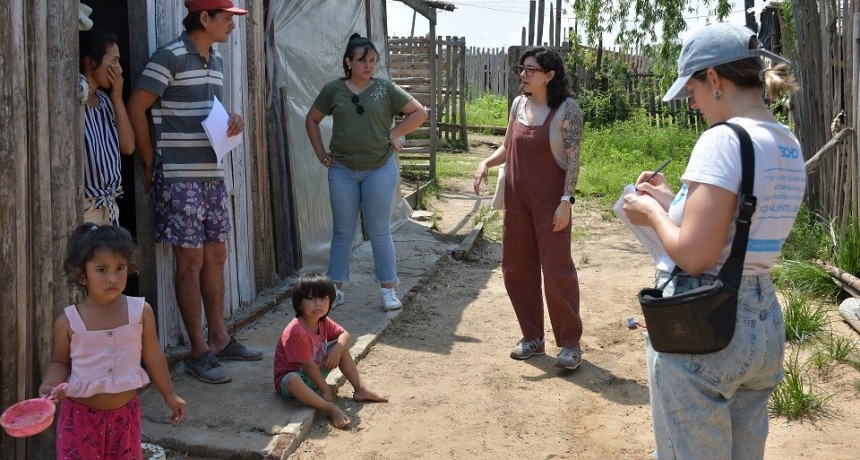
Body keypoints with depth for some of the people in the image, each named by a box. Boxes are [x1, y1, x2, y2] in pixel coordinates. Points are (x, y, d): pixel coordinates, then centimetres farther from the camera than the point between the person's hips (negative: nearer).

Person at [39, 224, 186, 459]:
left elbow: (153, 356, 3)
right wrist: (51, 384, -18)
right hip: (81, 414, -1)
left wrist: (169, 394, 10)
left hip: (125, 412, 1)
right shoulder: (68, 321, -10)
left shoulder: (141, 311, -8)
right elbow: (60, 362, 3)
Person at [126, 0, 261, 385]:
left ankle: (219, 338, 24)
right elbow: (136, 108, -13)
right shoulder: (170, 57, -12)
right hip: (180, 179, -8)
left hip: (213, 175, 8)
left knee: (215, 256, 12)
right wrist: (150, 165, -7)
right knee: (191, 261, -3)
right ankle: (199, 353, 6)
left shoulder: (216, 61, 13)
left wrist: (232, 120, 2)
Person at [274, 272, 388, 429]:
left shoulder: (324, 322, -5)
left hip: (314, 372, 9)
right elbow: (309, 365, -25)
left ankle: (360, 390, 6)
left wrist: (337, 349, -19)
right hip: (291, 375, -8)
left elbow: (344, 334, 4)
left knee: (342, 346, 3)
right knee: (293, 381, -44)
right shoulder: (296, 332, -30)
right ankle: (331, 409, -38)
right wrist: (325, 390, -17)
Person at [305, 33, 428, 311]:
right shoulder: (334, 90, 2)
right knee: (342, 232, 9)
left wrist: (393, 134, -4)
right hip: (342, 171, 1)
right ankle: (336, 288, 19)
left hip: (380, 169, -1)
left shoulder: (386, 89, -1)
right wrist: (321, 154, 5)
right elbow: (312, 120, 13)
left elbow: (420, 113, 1)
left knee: (379, 231, 4)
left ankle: (388, 289, 12)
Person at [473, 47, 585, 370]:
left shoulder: (566, 108, -10)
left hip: (550, 203, -6)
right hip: (516, 200, 6)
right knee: (516, 268, 9)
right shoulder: (519, 104, 7)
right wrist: (486, 163, -2)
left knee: (557, 270, -2)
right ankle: (532, 337, 23)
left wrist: (566, 200, -18)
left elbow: (573, 159, -12)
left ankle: (570, 343, 11)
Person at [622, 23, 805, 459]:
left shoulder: (723, 140, -19)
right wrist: (673, 203, 14)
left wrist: (653, 214, -5)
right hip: (764, 321, 9)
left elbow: (694, 255, -23)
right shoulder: (789, 146, 8)